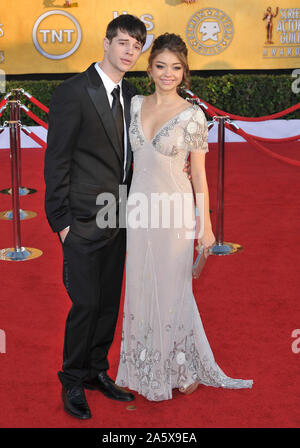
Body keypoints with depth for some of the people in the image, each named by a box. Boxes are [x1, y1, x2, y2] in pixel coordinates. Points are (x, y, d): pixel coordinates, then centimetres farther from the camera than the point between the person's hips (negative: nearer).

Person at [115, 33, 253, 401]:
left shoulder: (192, 115, -10)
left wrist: (205, 226, -8)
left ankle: (183, 367, 25)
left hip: (174, 210, -5)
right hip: (140, 208, 5)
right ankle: (146, 366, 30)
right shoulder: (137, 104, 4)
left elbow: (199, 173, -7)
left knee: (172, 289, 5)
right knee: (141, 287, 12)